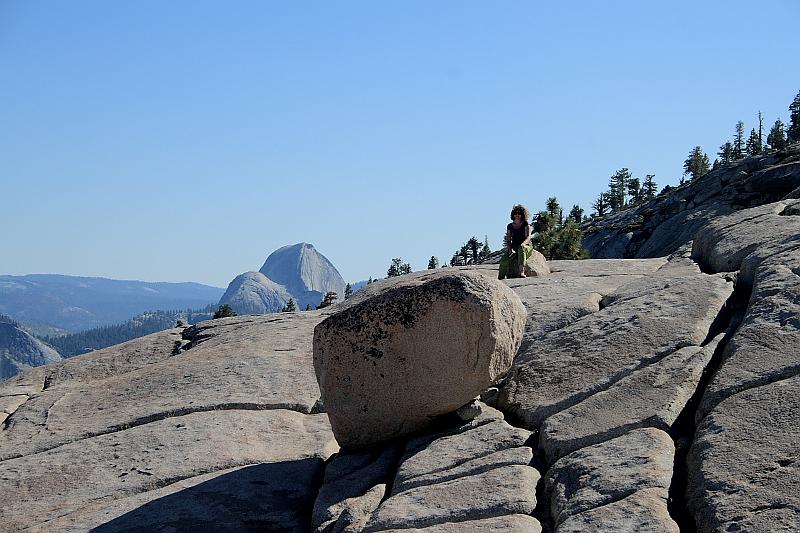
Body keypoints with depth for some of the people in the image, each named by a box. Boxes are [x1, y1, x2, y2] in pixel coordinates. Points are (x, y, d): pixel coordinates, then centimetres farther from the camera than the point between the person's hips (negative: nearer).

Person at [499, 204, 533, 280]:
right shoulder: (510, 226, 11)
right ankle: (500, 278, -26)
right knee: (504, 260, -29)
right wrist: (510, 248, -13)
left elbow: (528, 237, -12)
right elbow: (508, 240, 8)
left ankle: (521, 272, -53)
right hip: (514, 247, 3)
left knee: (521, 249, -42)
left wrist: (522, 244, -34)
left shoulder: (526, 225, 1)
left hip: (526, 246, -3)